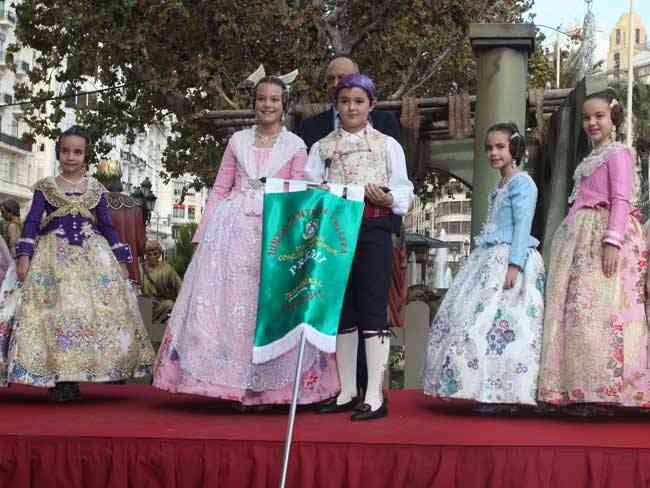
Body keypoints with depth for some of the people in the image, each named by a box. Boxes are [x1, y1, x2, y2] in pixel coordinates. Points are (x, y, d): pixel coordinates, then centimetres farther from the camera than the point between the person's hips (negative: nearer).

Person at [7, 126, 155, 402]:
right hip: (55, 256, -2)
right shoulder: (45, 187, 7)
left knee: (103, 305, -8)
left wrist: (120, 261, 8)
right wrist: (24, 256, -8)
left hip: (93, 255, 2)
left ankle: (105, 366, -1)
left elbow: (107, 226, 13)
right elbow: (32, 222, 3)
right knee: (57, 309, -12)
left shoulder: (96, 189, 11)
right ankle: (59, 377, -10)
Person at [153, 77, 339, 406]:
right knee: (225, 300, -2)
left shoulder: (295, 146, 7)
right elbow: (220, 189, 12)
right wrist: (204, 232, 6)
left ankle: (260, 385, 6)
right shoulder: (238, 141, 12)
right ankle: (231, 381, 4)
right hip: (232, 228, 2)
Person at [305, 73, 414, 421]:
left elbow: (404, 193, 6)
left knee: (372, 308, -7)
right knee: (341, 309, 7)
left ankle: (375, 396, -5)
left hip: (373, 231, -3)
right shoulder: (322, 148, 15)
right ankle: (347, 392, 16)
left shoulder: (387, 145, 10)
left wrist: (388, 199, -15)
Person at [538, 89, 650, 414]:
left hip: (602, 238, -9)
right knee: (577, 311, 5)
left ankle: (603, 392, -15)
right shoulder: (590, 159, 24)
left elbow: (621, 199, -12)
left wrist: (612, 240, -22)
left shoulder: (618, 153, -2)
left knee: (598, 311, -14)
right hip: (579, 240, 9)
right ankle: (583, 391, 7)